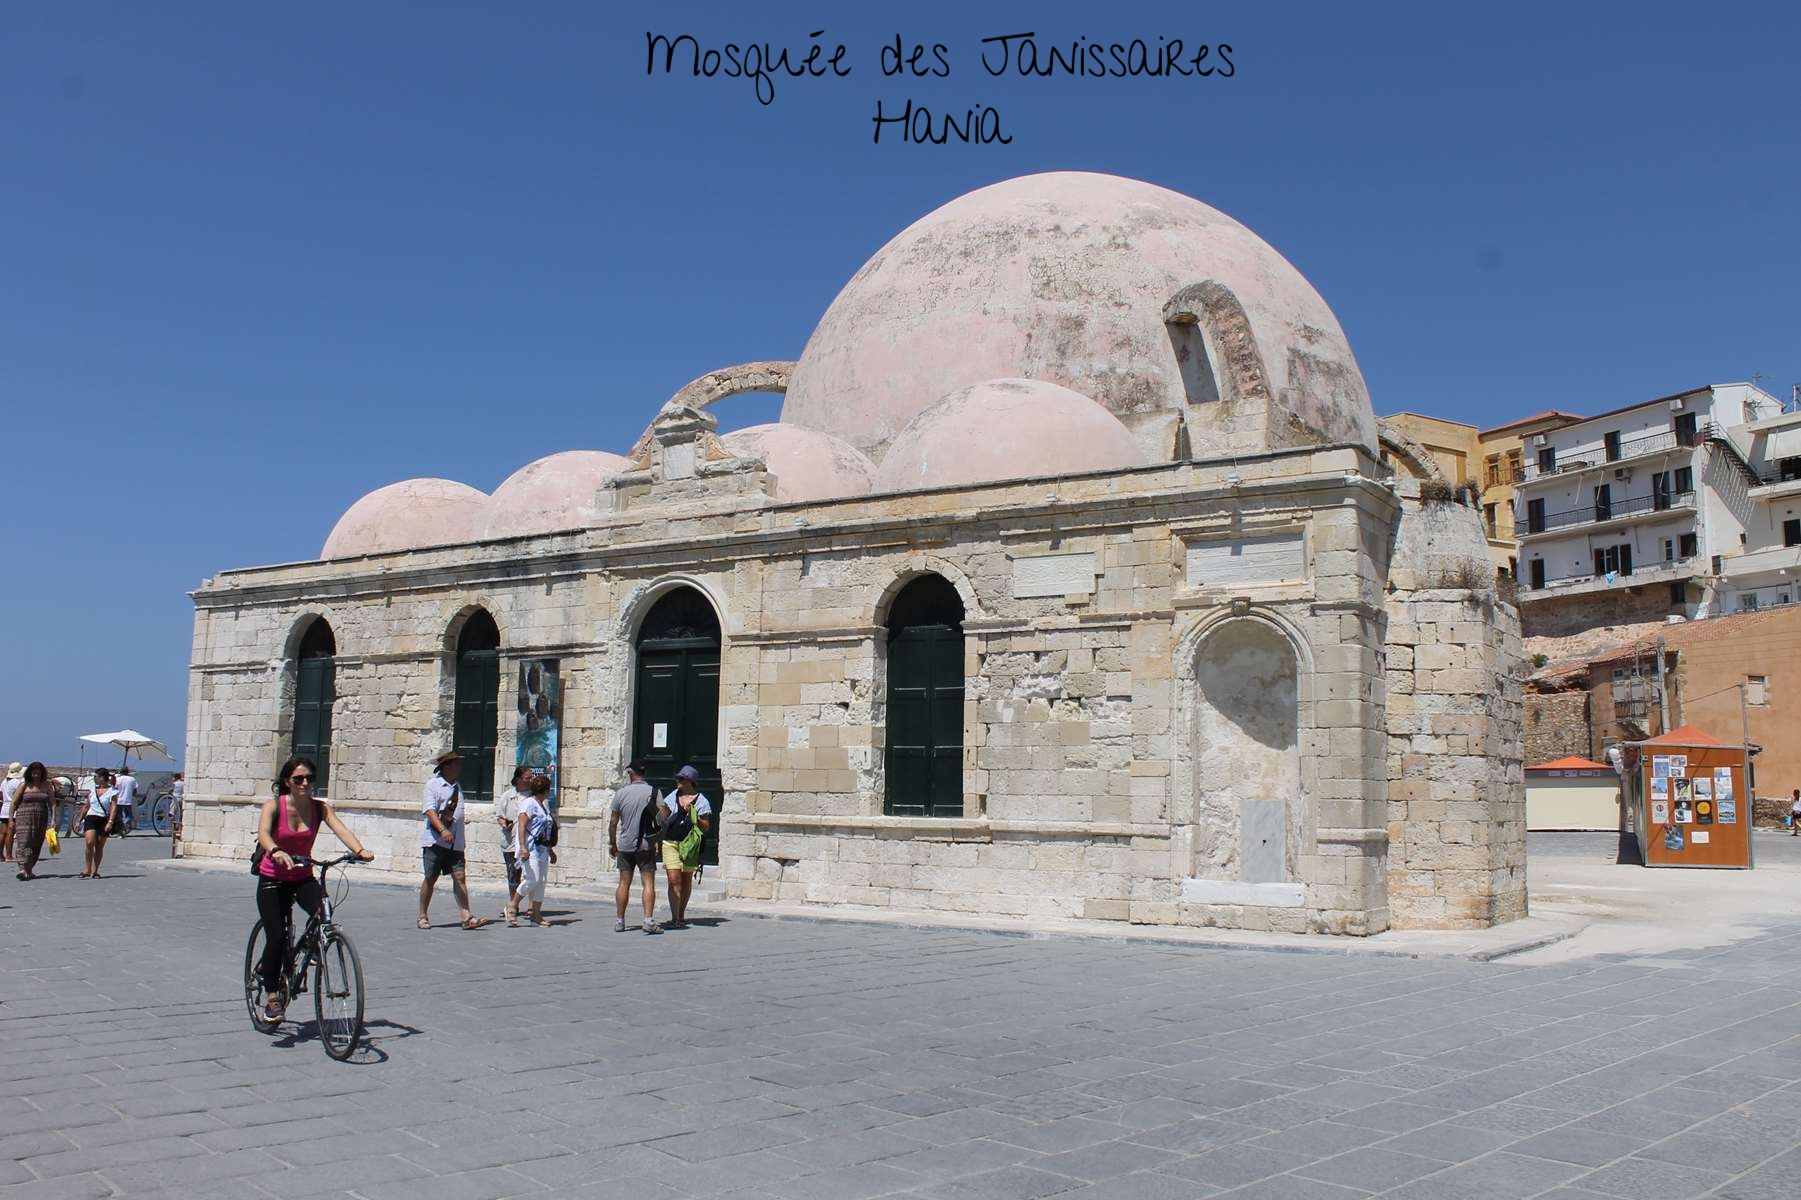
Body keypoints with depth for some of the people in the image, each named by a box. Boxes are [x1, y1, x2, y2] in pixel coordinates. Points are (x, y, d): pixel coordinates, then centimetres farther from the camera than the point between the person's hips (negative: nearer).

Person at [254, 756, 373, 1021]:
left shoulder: (320, 807, -7)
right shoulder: (274, 805, -14)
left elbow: (341, 829, -21)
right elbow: (263, 833, -32)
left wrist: (360, 851, -41)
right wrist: (275, 852, -54)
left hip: (303, 877, 2)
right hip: (272, 879, -2)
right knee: (276, 937, -13)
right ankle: (271, 995, 7)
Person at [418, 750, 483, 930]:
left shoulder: (457, 786, 16)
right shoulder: (433, 784, -4)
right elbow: (429, 810, -15)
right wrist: (442, 830, -28)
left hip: (455, 841, 5)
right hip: (435, 840, -5)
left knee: (460, 877, -4)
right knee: (430, 878, 1)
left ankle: (467, 917, -10)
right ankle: (423, 916, 14)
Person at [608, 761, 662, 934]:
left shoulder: (621, 793, 0)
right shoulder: (654, 792, -3)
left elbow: (613, 822, 2)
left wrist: (612, 843, 13)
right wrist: (659, 839, 5)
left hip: (625, 845, 2)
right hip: (647, 845, -2)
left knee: (624, 883, 10)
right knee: (649, 882, -3)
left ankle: (619, 921, 14)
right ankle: (648, 920, -13)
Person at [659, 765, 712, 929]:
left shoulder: (701, 802, -1)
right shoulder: (672, 797, 9)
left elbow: (706, 827, -3)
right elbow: (663, 818, 14)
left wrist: (692, 815, -15)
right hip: (670, 843, 1)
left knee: (686, 880, 10)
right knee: (674, 879, -10)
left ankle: (681, 916, 24)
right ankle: (674, 918, -12)